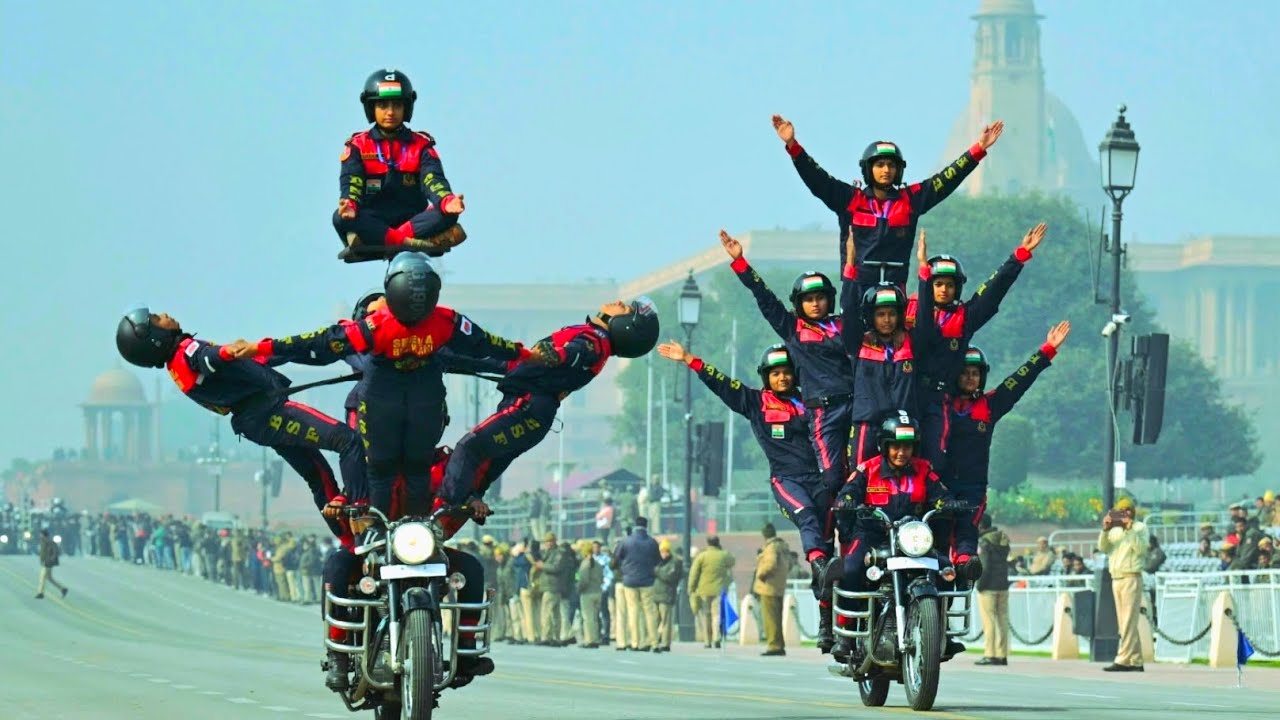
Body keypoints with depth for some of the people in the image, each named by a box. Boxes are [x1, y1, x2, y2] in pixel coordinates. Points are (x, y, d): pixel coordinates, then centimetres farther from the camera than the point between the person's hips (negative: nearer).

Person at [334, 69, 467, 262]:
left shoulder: (421, 145, 12)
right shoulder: (358, 146, 9)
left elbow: (433, 179, -4)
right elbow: (350, 181, -5)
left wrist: (447, 200, -29)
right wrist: (349, 203, -31)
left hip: (412, 218, 1)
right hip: (373, 220, -1)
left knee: (448, 215, -29)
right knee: (342, 218, -32)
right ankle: (408, 242, -45)